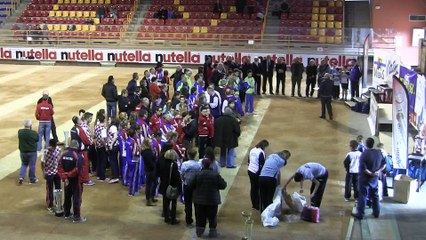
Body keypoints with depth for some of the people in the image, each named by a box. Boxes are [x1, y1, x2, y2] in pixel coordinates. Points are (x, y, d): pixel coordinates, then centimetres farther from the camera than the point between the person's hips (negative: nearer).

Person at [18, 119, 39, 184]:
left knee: (24, 164, 22)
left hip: (23, 151, 4)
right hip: (32, 152, -4)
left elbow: (19, 138, 6)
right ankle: (32, 179, 22)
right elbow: (37, 140, -5)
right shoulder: (33, 133, -20)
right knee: (32, 165, 11)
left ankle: (21, 177, 6)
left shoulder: (20, 132, -10)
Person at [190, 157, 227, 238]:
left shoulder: (198, 174, -11)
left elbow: (192, 185, -5)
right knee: (212, 216, 10)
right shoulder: (216, 175, -11)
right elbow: (223, 185, -7)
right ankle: (212, 232, 14)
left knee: (200, 216, 13)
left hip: (199, 199, 1)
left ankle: (199, 231, 22)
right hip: (213, 200, -1)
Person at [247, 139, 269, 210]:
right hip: (257, 173, -8)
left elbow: (249, 161, 16)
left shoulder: (252, 150, 8)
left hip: (250, 171, 8)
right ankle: (258, 206, 7)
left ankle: (254, 204, 24)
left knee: (253, 188, 15)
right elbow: (261, 165, -18)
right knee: (259, 189, 2)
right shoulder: (261, 152, -17)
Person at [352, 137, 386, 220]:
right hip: (375, 178, 6)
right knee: (375, 195, 17)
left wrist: (370, 173, -13)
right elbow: (384, 164, 7)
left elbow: (363, 169, -24)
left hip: (365, 178, -6)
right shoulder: (379, 153, -1)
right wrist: (379, 171, -4)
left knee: (362, 196, 2)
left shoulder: (364, 154, -20)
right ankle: (376, 213, 25)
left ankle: (360, 214, 7)